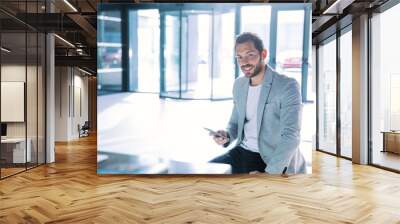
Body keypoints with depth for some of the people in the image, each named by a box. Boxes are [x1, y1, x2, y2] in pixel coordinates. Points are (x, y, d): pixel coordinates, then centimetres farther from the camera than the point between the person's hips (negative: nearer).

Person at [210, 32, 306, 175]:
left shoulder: (288, 86, -14)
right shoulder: (239, 84, 7)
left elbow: (291, 137, -22)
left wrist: (268, 173, -29)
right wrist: (227, 136, -6)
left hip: (276, 164, -6)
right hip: (242, 152, 6)